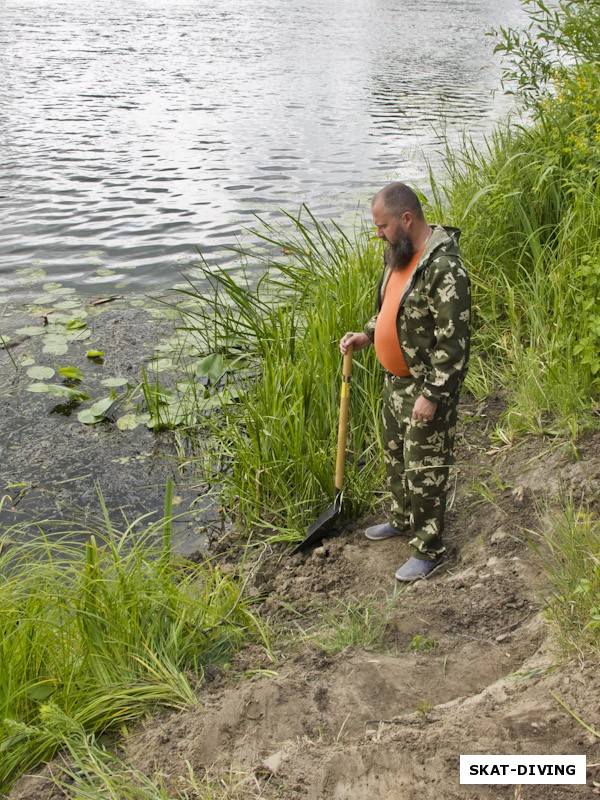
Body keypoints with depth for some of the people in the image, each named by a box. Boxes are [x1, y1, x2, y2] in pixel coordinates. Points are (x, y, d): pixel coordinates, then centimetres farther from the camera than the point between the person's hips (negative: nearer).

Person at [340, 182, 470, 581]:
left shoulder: (445, 267, -26)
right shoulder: (399, 253, 5)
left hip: (427, 386, -9)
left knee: (425, 469, 2)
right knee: (396, 457, 24)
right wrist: (367, 335, 5)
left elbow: (453, 341, -26)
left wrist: (432, 395, -24)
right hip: (395, 379, 9)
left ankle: (430, 549, 19)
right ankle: (403, 518, 45)